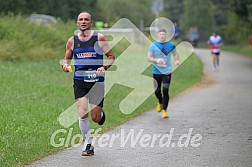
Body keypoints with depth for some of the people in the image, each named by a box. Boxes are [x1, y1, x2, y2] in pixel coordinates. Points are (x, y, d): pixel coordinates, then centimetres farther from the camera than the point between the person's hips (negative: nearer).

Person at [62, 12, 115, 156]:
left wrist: (105, 67, -15)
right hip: (79, 81, 1)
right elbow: (67, 58, 18)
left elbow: (111, 56, 4)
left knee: (95, 118, 1)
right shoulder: (72, 41, 6)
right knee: (82, 114, -13)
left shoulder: (99, 38, -1)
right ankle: (88, 145, 1)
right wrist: (66, 65, -6)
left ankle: (101, 113, 40)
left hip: (97, 80, -1)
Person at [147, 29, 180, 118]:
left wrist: (177, 60, -3)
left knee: (165, 91, -9)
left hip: (167, 71, -1)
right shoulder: (153, 45, -2)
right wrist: (156, 60, -21)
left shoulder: (171, 45, 2)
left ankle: (164, 110, 3)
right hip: (156, 71, 1)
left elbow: (175, 54, 18)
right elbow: (148, 57, -3)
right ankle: (160, 103, 41)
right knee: (157, 91, 8)